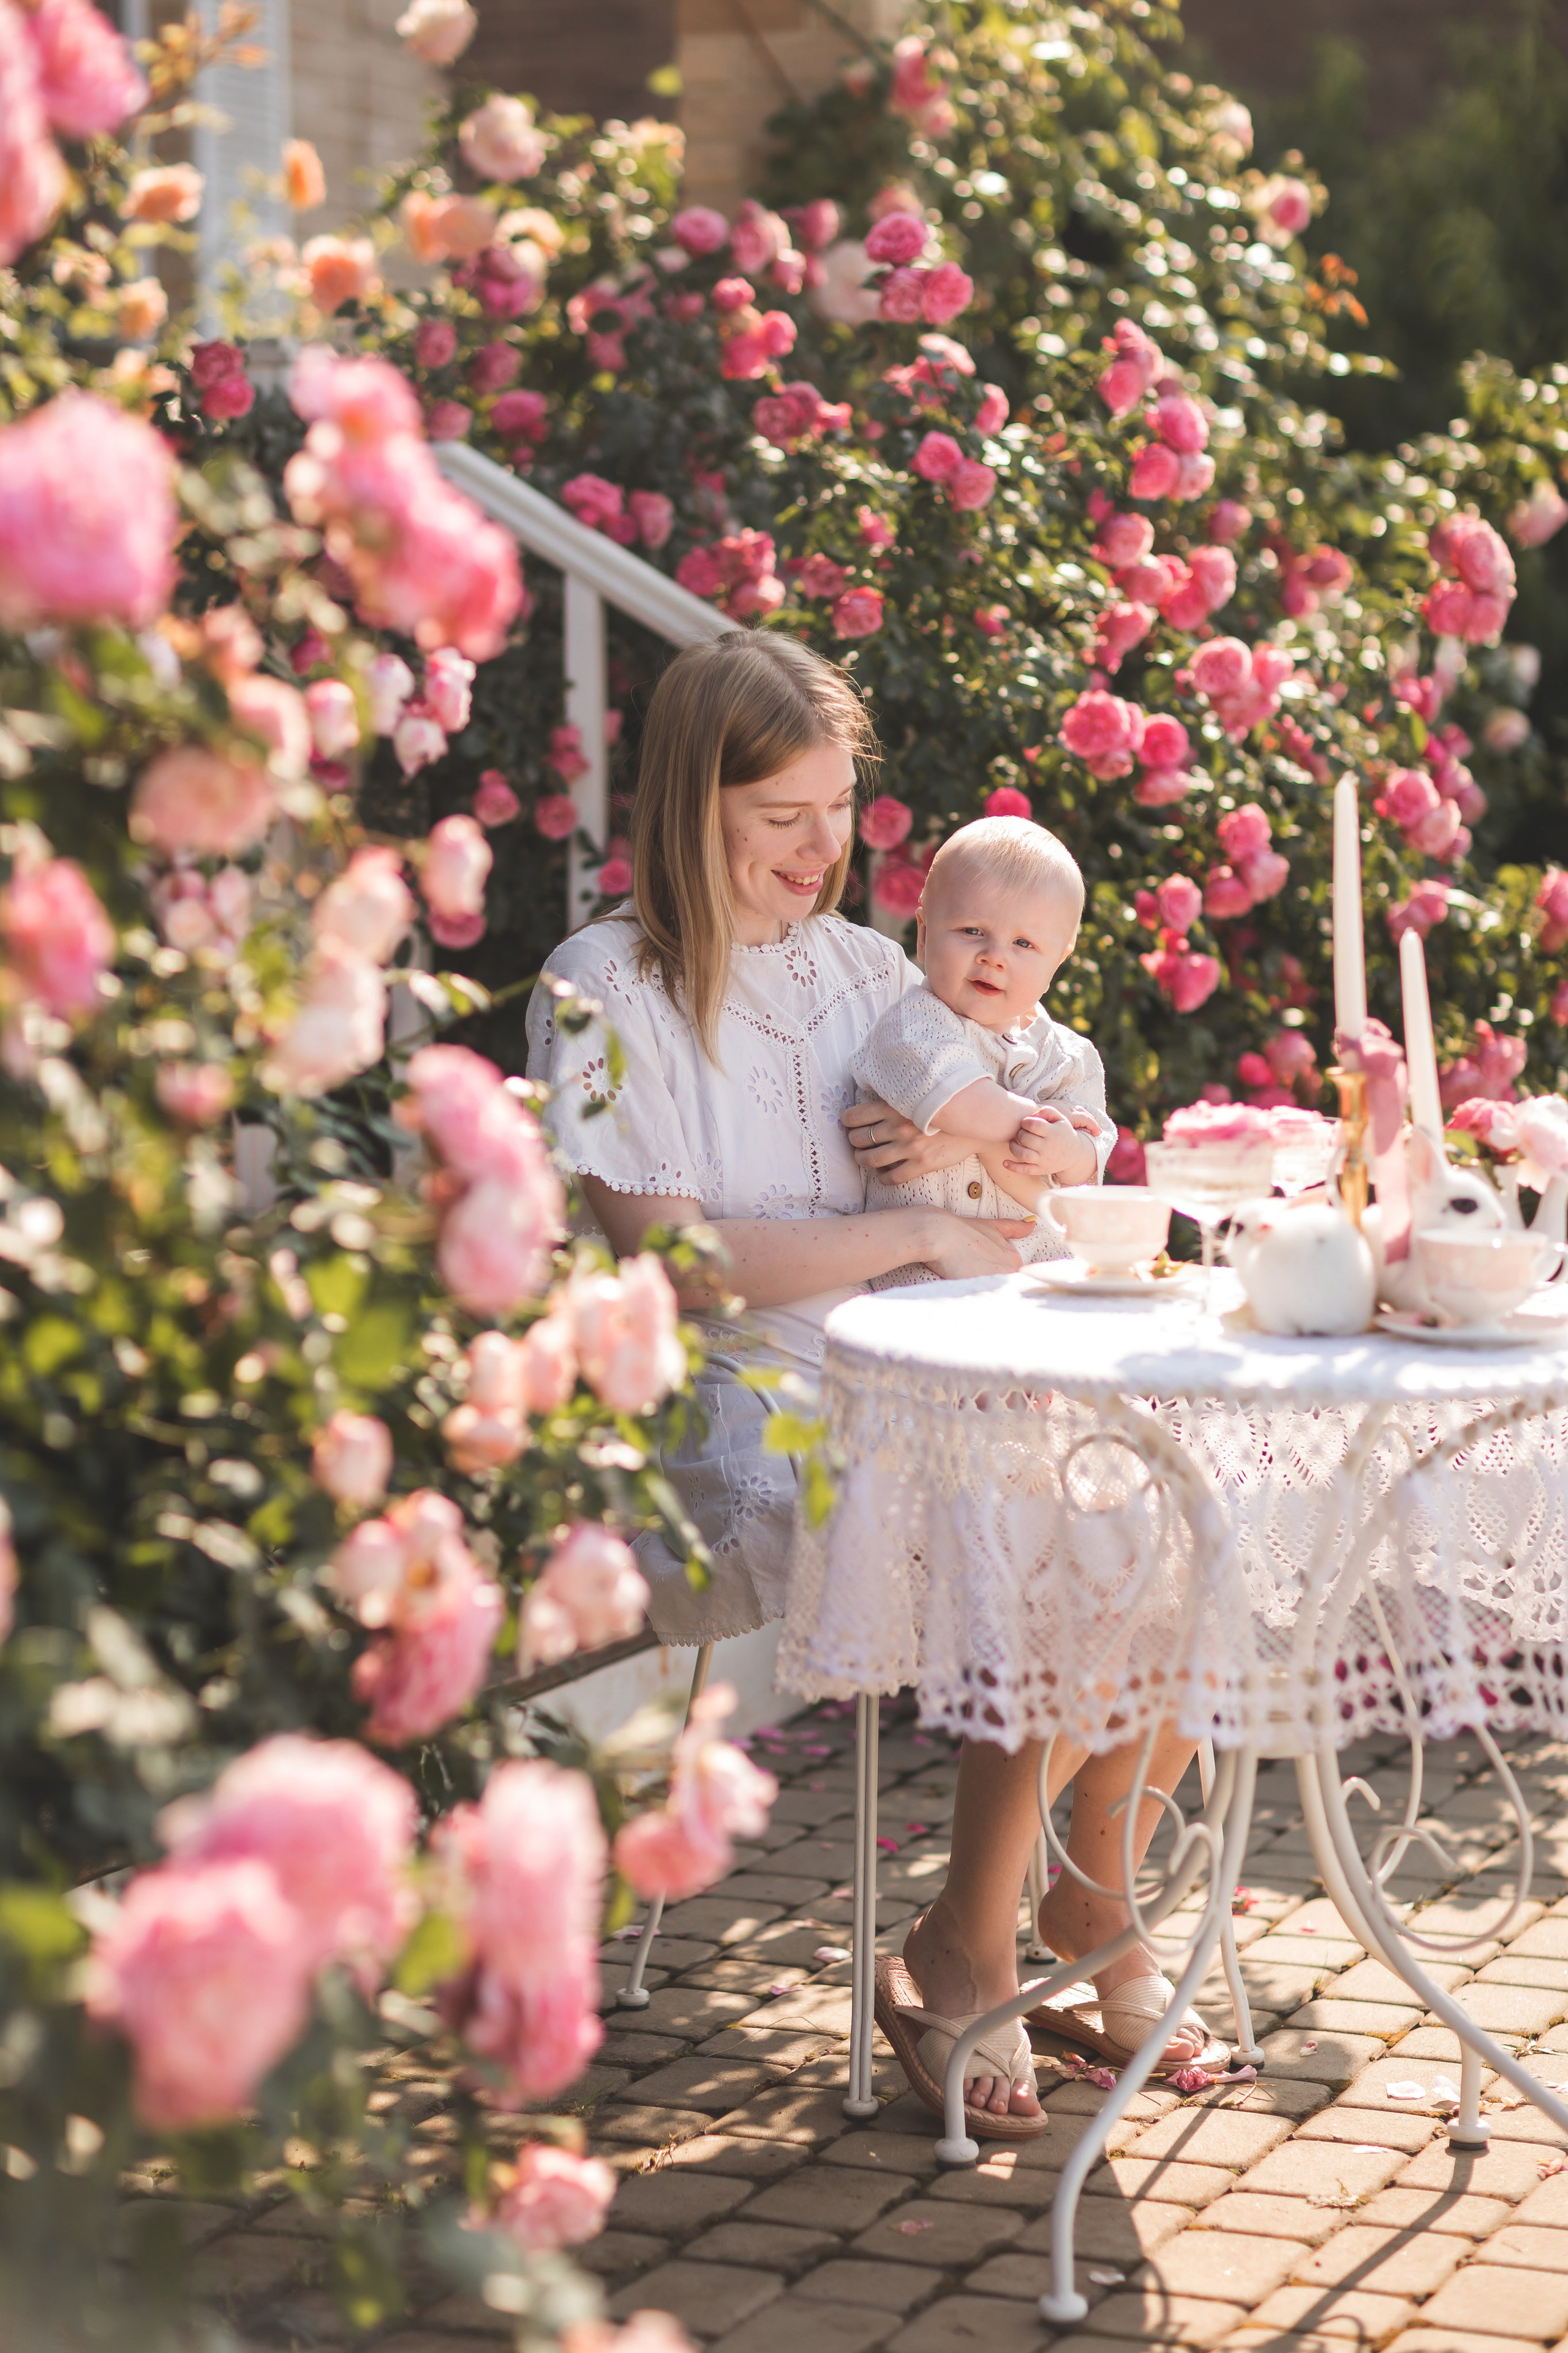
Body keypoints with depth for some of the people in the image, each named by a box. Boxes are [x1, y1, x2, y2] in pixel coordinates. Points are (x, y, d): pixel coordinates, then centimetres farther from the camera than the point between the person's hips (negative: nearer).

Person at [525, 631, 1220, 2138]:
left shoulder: (865, 967, 17)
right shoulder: (608, 989, -3)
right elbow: (673, 1257, -13)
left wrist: (978, 1142, -2)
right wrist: (919, 1236, -10)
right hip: (729, 1417, -6)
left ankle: (1088, 1900, 4)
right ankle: (966, 1947, -7)